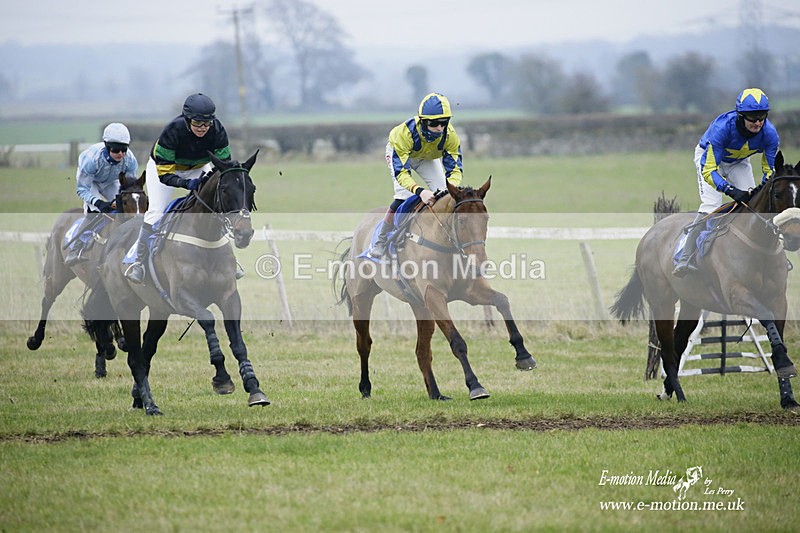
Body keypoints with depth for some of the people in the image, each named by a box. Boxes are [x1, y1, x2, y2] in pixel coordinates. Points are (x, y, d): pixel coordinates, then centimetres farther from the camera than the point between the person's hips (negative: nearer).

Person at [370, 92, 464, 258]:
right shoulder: (405, 132, -44)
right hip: (399, 152, -4)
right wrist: (419, 191, -63)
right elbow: (401, 172, -45)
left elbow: (455, 169, -30)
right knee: (403, 198, -20)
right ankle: (381, 242, -3)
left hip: (428, 157, 4)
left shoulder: (450, 135, -35)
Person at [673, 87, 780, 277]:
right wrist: (731, 191, -52)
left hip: (739, 162, 5)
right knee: (711, 205, -22)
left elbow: (770, 169, -15)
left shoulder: (769, 133, -28)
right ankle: (684, 260, -25)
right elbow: (708, 169, -39)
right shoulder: (722, 128, -41)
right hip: (708, 156, -5)